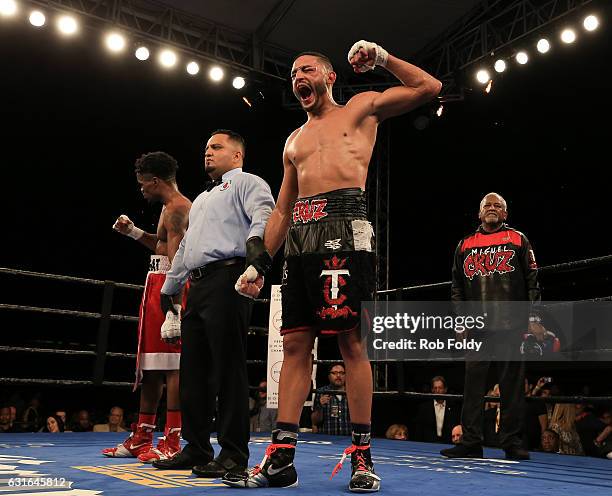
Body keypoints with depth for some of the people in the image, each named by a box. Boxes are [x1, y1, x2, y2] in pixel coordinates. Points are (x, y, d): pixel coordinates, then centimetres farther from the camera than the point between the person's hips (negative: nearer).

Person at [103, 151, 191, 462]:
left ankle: (172, 442, -5)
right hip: (157, 286, 11)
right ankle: (141, 438, 22)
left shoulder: (177, 208, -12)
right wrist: (133, 232, 25)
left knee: (170, 365, -10)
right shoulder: (171, 207, 20)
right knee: (150, 366, 13)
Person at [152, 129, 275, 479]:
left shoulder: (246, 182, 6)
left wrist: (256, 238, -37)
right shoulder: (202, 199, 33)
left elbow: (263, 213, -16)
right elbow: (185, 247, 34)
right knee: (193, 371, 8)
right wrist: (169, 287, 32)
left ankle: (234, 454, -2)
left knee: (228, 368, -9)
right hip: (198, 286, 9)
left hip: (227, 281, -9)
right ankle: (197, 450, 16)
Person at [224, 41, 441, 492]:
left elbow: (429, 87, 8)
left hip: (344, 227, -5)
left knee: (351, 341, -8)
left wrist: (382, 58, 7)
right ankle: (281, 458, 3)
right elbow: (281, 211, 24)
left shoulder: (361, 108, 15)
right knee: (295, 344, 0)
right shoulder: (294, 140, 28)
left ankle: (362, 456, 1)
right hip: (300, 238, 6)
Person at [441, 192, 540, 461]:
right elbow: (457, 286, 16)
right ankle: (471, 443, 7)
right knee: (473, 383, 1)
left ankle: (512, 443, 10)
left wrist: (532, 316, -3)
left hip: (511, 325, -2)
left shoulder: (518, 240, 11)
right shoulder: (465, 245, 16)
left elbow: (532, 280, 6)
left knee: (512, 384, 1)